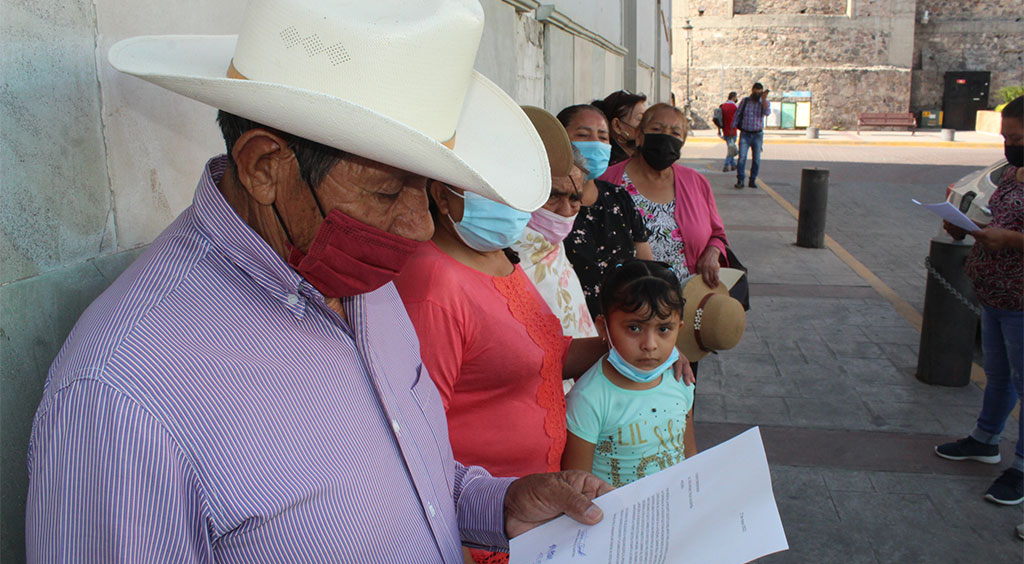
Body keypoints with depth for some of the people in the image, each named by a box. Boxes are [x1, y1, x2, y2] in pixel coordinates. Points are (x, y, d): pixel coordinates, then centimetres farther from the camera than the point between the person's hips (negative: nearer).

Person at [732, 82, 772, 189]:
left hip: (757, 135, 1)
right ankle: (740, 181, -14)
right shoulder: (745, 101, 4)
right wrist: (733, 128, 5)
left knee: (756, 159, 3)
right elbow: (737, 114, 10)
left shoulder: (765, 102, 3)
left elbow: (767, 112, -17)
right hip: (745, 134, -1)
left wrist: (764, 99, -22)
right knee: (742, 157, -13)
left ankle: (752, 180, 13)